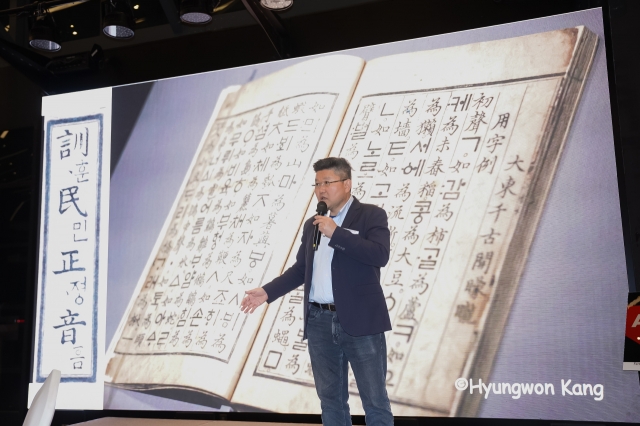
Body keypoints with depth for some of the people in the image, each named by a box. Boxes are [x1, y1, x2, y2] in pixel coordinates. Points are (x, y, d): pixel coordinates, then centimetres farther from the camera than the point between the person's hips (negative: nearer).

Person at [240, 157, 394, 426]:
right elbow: (300, 269, 19)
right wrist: (267, 292, 9)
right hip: (320, 323, 6)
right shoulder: (312, 225, 16)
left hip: (360, 322, -5)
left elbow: (380, 255, -18)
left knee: (375, 401, 3)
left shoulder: (371, 215, -2)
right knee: (330, 398, 12)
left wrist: (336, 233, -18)